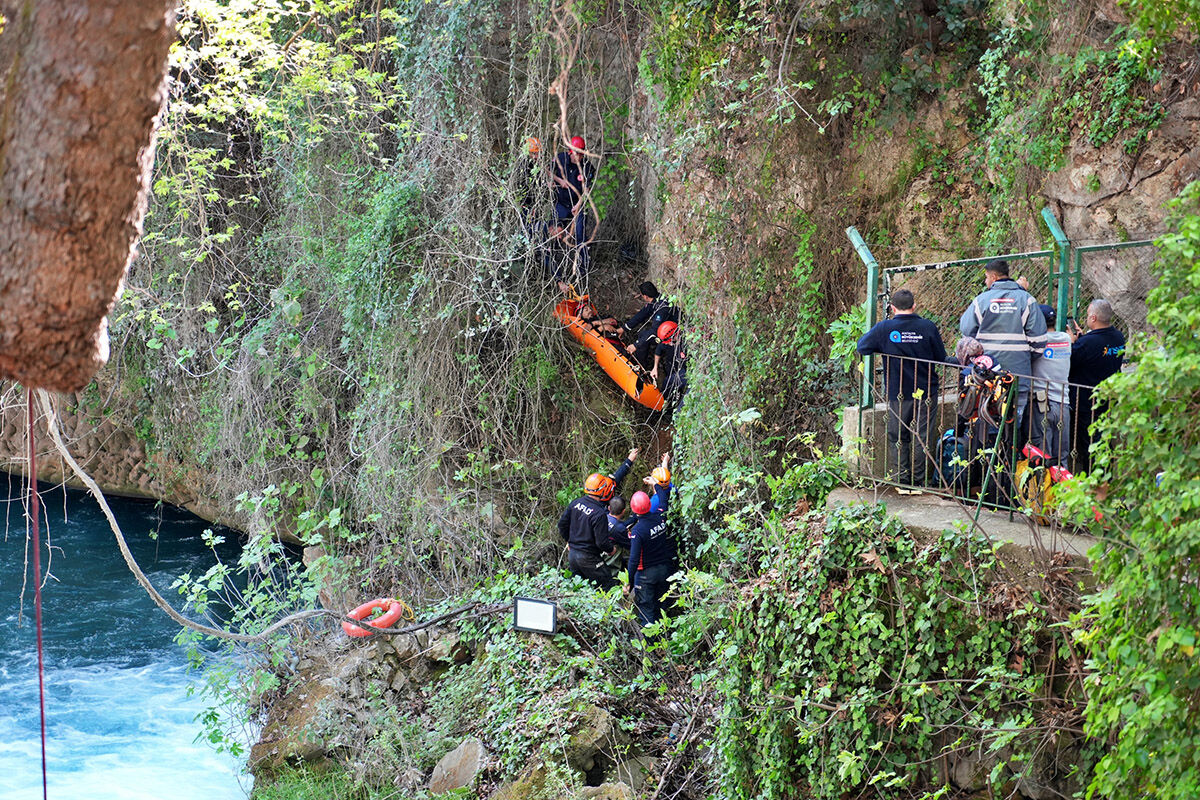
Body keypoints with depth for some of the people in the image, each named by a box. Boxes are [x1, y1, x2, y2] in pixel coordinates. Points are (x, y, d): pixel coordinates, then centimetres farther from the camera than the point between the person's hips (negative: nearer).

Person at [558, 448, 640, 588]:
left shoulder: (576, 503, 0)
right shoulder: (599, 514, -23)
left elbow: (562, 524, 10)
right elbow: (601, 542, -21)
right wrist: (610, 550, 0)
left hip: (572, 554, 8)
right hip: (588, 559, -8)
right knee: (610, 588, 3)